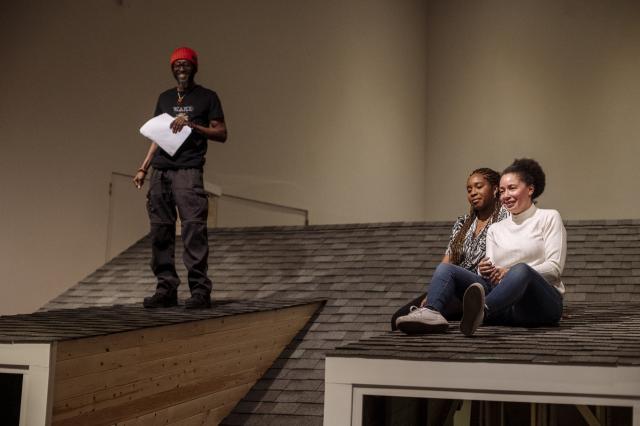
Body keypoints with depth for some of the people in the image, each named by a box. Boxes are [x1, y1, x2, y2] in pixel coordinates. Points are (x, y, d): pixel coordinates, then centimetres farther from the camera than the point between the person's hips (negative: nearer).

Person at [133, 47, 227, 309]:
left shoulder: (207, 97, 9)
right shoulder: (165, 98, 22)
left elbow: (221, 134, 3)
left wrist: (192, 125, -10)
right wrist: (143, 169, 15)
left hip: (188, 171, -5)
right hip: (160, 171, 5)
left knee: (194, 229, -13)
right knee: (160, 231, 0)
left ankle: (200, 290, -12)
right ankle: (166, 289, 4)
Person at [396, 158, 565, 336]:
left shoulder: (549, 218, 10)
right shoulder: (495, 229, 23)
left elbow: (554, 267, -2)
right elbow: (492, 273, 14)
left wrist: (510, 273, -14)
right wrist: (485, 272, -11)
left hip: (542, 303, -4)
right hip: (504, 306, 4)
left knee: (521, 270, -38)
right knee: (445, 269, -12)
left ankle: (481, 309, -67)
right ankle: (432, 313, -43)